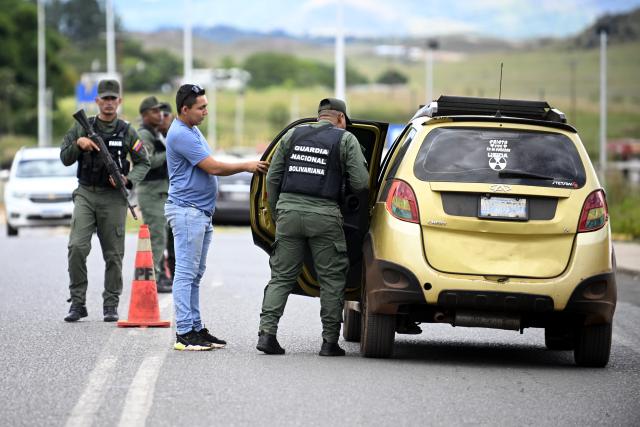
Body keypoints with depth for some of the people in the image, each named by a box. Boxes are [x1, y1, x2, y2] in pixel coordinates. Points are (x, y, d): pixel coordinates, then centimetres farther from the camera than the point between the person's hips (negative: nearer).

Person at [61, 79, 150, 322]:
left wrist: (128, 179, -11)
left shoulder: (127, 132, 4)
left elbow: (143, 163, 8)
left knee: (114, 254, 2)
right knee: (77, 247, -14)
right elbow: (65, 159, 6)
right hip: (85, 195, 0)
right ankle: (77, 303, -6)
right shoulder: (82, 127, 6)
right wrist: (78, 144, -13)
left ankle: (111, 306, 11)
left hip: (113, 198, 0)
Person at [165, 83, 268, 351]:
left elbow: (209, 168, 22)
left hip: (201, 213, 10)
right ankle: (184, 334, -10)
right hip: (187, 211, -10)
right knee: (186, 274, -10)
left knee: (195, 275, 11)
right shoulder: (180, 135, -17)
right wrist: (246, 166, -7)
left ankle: (196, 328, 14)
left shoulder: (193, 131, 17)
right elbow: (213, 168, -18)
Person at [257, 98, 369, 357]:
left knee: (281, 276, 9)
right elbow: (361, 184, -3)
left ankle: (267, 332, -3)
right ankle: (330, 341, 5)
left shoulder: (293, 135, 13)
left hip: (289, 211, 3)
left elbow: (272, 178, 11)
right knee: (332, 279, 6)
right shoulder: (345, 139, 3)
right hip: (324, 215, -3)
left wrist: (276, 213, 19)